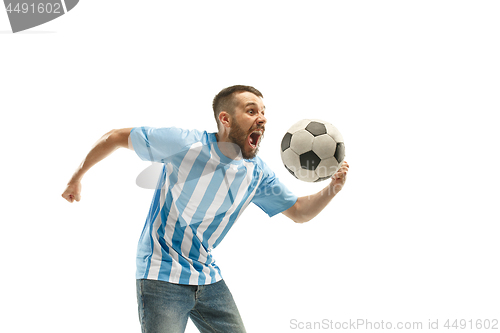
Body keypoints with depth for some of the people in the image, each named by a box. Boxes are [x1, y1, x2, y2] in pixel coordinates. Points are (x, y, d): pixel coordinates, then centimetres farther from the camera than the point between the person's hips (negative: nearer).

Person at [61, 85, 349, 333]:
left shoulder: (258, 173, -2)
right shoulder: (184, 143, -19)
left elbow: (299, 212, 5)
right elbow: (116, 138, -8)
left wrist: (331, 190, -15)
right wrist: (77, 177, 3)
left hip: (209, 278, 6)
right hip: (162, 276, -6)